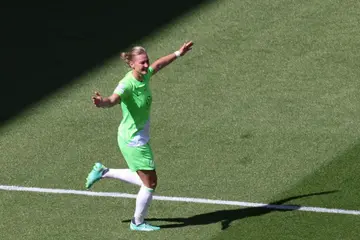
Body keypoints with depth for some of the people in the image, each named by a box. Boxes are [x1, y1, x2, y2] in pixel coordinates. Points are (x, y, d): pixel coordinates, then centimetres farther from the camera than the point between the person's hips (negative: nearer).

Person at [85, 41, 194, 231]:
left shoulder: (145, 75, -4)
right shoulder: (127, 84, -28)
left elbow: (158, 64, 19)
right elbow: (113, 100, -48)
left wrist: (178, 54, 30)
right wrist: (102, 102, -71)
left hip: (141, 138, 9)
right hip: (133, 140, -9)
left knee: (144, 179, 21)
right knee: (150, 183, 3)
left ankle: (103, 172, 33)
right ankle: (138, 223, 23)